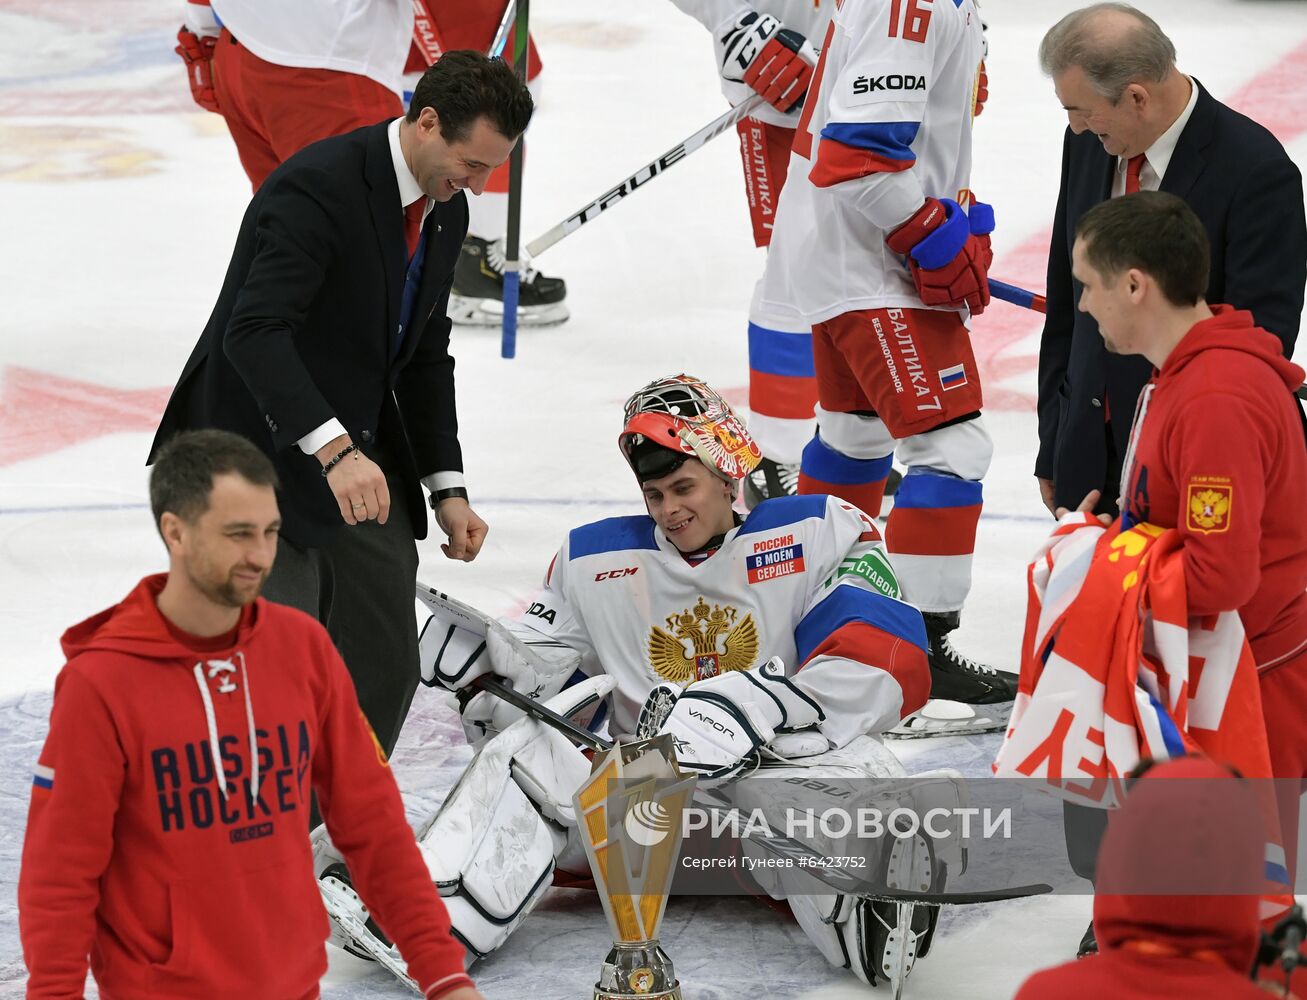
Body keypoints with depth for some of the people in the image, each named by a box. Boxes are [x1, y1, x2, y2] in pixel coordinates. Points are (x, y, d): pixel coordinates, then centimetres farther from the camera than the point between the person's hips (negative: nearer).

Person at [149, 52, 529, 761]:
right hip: (266, 456, -8)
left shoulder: (446, 209, 6)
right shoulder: (318, 186, -22)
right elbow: (254, 332, -32)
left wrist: (446, 488, 8)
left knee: (384, 671, 7)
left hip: (361, 461, 8)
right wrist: (334, 449, -42)